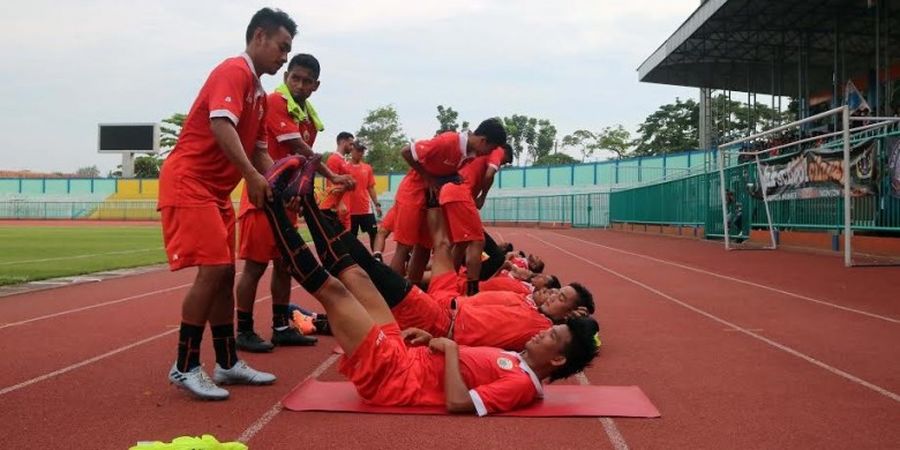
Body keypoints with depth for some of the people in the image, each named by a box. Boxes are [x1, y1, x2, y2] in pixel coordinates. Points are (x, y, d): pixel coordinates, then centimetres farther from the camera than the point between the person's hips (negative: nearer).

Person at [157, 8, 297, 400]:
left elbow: (258, 149, 18)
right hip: (189, 183, -10)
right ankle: (185, 367, -4)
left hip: (215, 190, 10)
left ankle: (227, 363, 18)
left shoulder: (258, 92, 18)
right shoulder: (234, 71, -12)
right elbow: (220, 125, -28)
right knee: (212, 269, -14)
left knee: (224, 273, 10)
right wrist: (252, 176, -34)